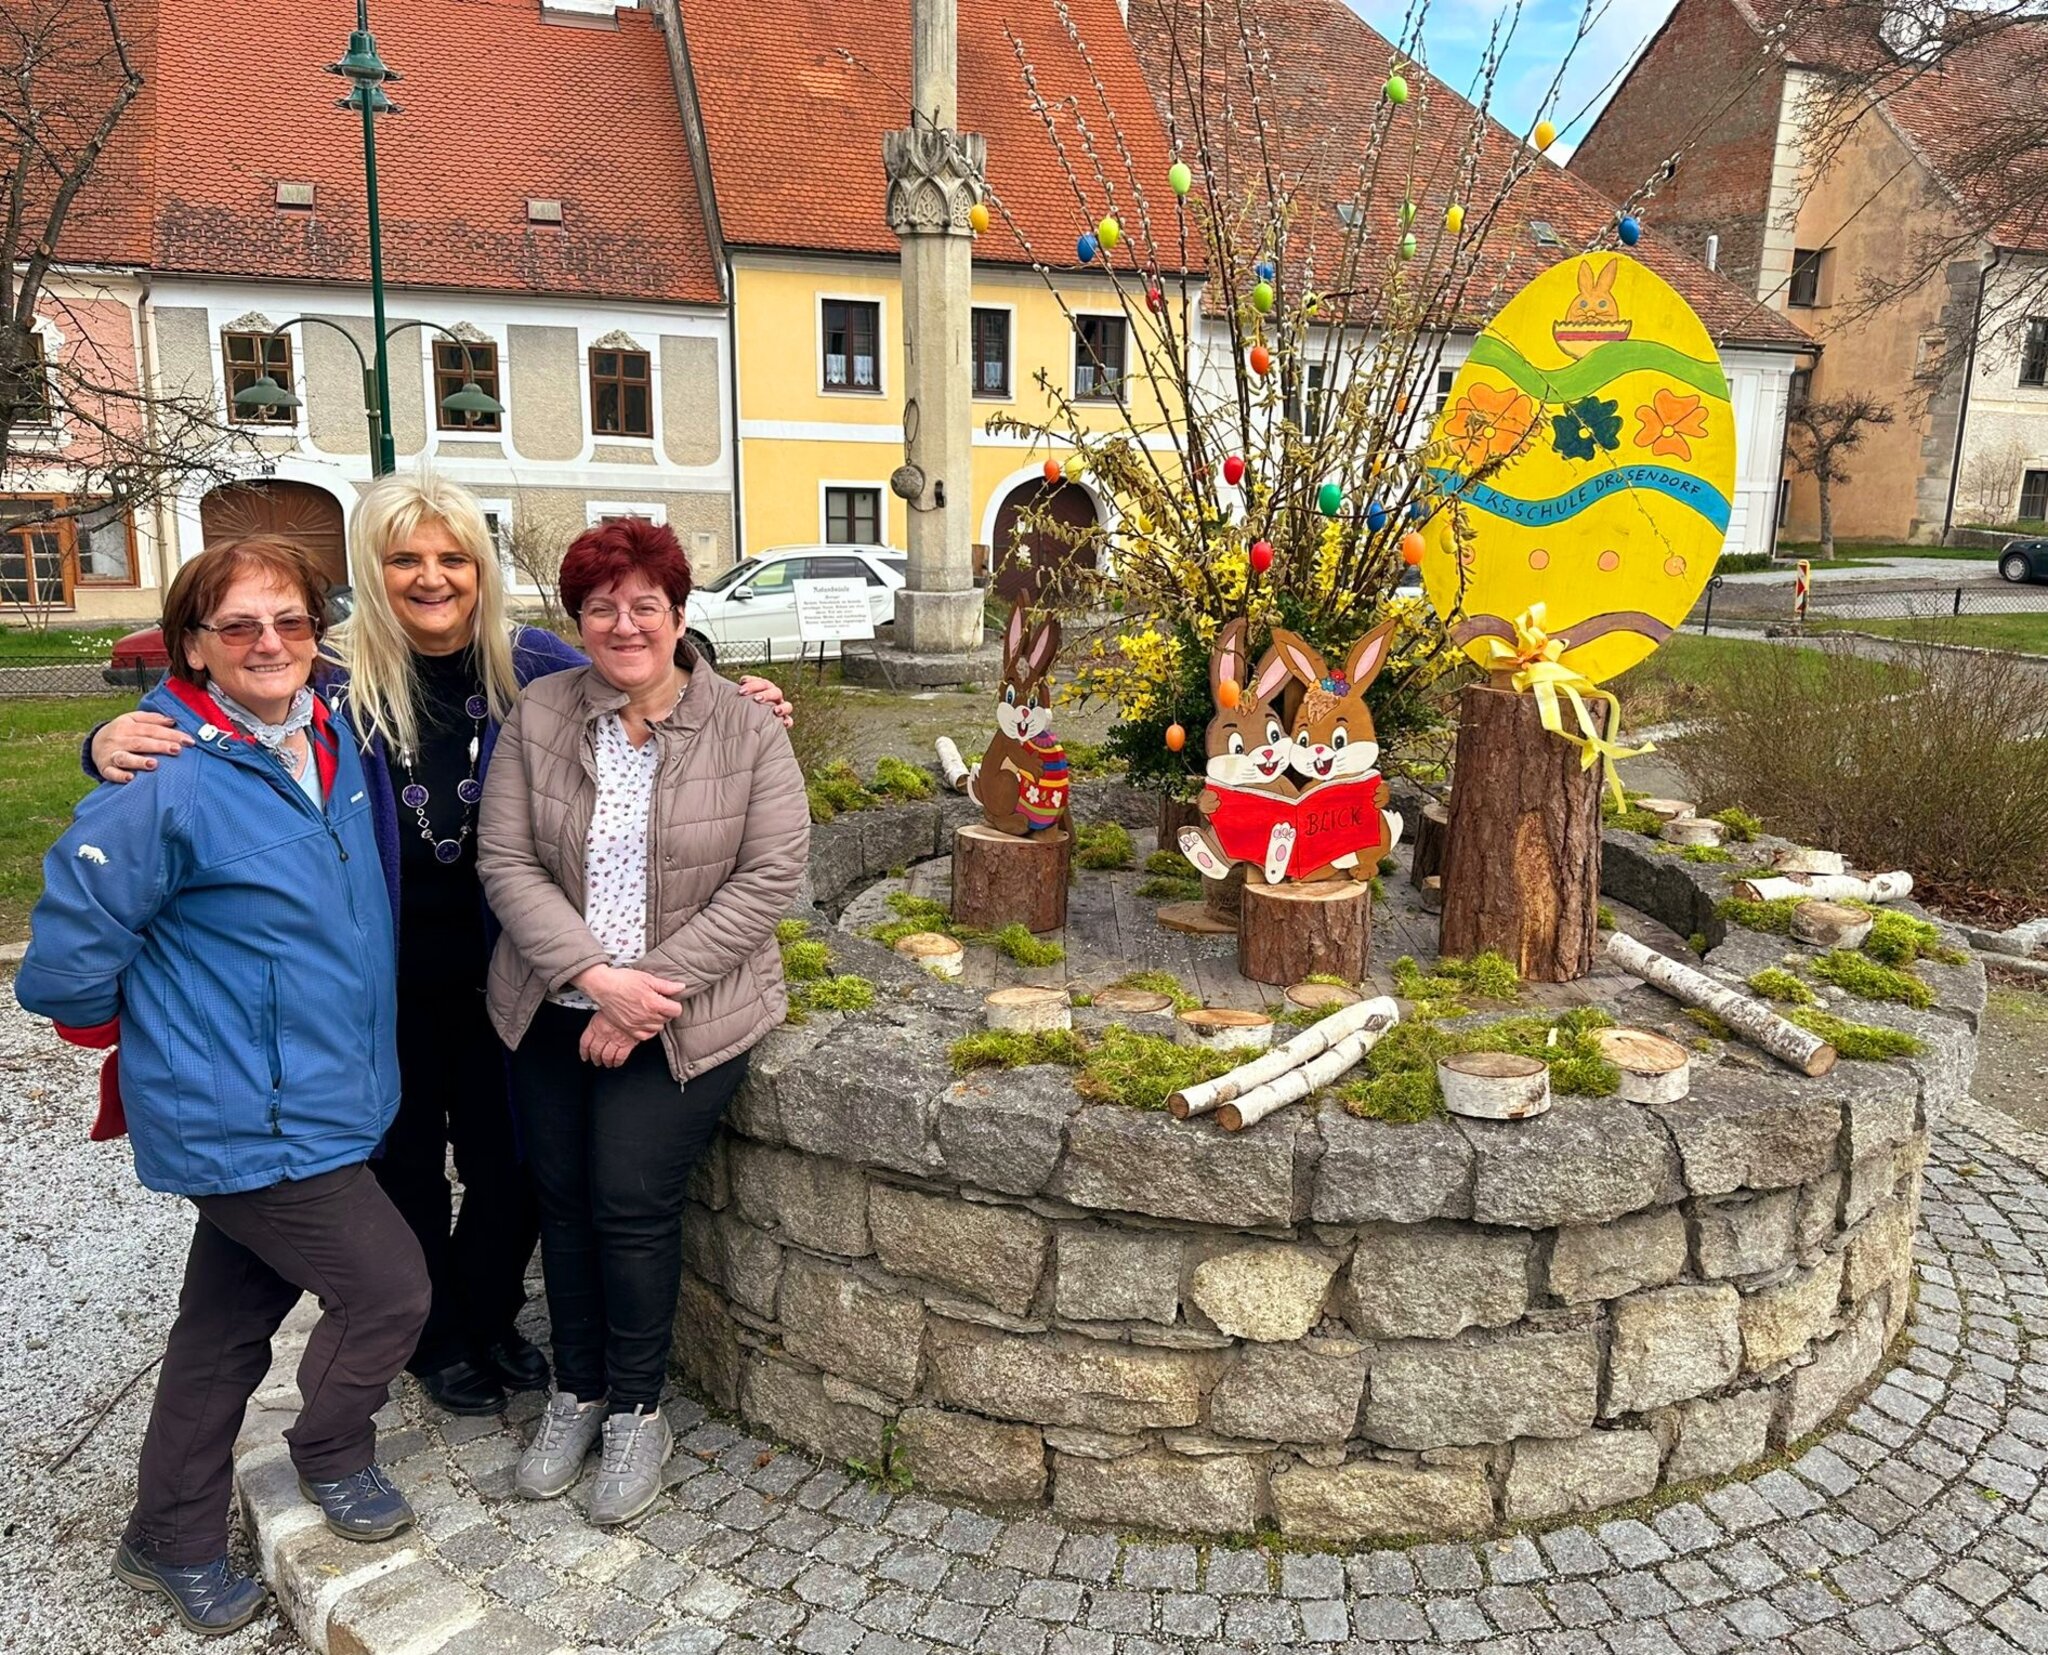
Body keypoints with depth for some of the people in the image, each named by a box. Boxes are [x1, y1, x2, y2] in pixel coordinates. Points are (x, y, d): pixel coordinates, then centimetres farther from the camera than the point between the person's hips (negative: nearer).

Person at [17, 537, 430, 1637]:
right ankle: (333, 1458, 32)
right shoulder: (167, 783, -20)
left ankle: (171, 1544, 40)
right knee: (388, 1287, 1)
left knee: (228, 1322, 20)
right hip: (246, 1120, -7)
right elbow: (71, 945, -13)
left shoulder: (338, 741, 1)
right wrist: (130, 1032, 3)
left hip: (311, 1106, 7)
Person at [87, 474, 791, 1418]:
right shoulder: (331, 680, -12)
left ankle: (490, 1318, 44)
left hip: (499, 973, 2)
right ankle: (439, 1342, 42)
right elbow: (208, 736, -5)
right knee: (408, 1169, 17)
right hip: (386, 981, -1)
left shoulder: (532, 667, -7)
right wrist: (116, 744, -27)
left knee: (510, 1163, 16)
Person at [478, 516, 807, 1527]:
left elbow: (770, 875, -11)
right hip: (555, 1014, 3)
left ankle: (635, 1412, 19)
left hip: (685, 1018, -3)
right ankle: (575, 1391, 32)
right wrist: (595, 975, -17)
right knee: (563, 1197, 10)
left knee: (632, 1201, -5)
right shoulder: (538, 716, -1)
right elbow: (506, 863, -5)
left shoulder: (744, 730, -6)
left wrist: (653, 989, -16)